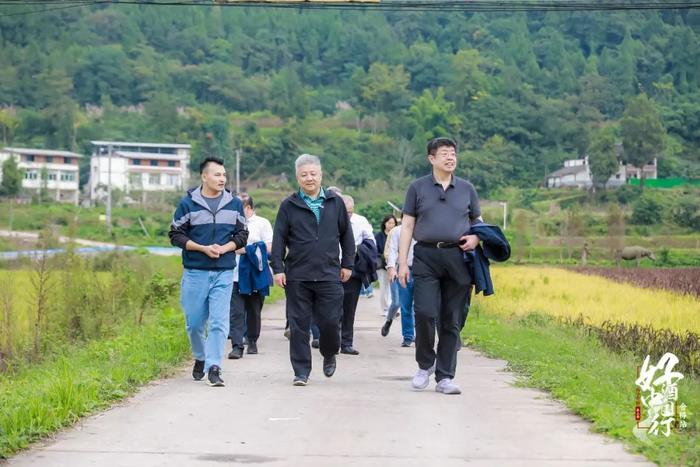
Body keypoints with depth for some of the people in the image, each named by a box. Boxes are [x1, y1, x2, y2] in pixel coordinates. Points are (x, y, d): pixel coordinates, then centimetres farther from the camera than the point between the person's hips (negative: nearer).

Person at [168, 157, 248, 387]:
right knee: (194, 323, 8)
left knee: (219, 322, -8)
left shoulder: (234, 204, 6)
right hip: (195, 272, -1)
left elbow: (242, 235, 11)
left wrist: (224, 248, -8)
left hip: (224, 273, 1)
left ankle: (214, 367, -6)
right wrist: (203, 248, -11)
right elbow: (175, 234, 0)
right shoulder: (188, 203, -2)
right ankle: (200, 358, 32)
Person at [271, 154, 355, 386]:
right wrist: (278, 268, -2)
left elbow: (346, 235, 15)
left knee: (329, 321, -1)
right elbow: (279, 238, 4)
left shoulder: (335, 202, 8)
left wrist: (347, 264, 12)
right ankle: (301, 371, 8)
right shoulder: (289, 205, 4)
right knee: (299, 325, 1)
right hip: (297, 276, 0)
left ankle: (329, 355, 28)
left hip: (329, 275, 0)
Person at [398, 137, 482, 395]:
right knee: (425, 313, -14)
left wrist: (476, 238, -2)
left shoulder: (467, 189, 12)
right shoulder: (418, 188, 7)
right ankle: (425, 364, 9)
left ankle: (445, 378, 8)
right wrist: (402, 263, -1)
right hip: (426, 257, -2)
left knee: (451, 321, 2)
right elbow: (407, 226, 7)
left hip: (458, 258, 2)